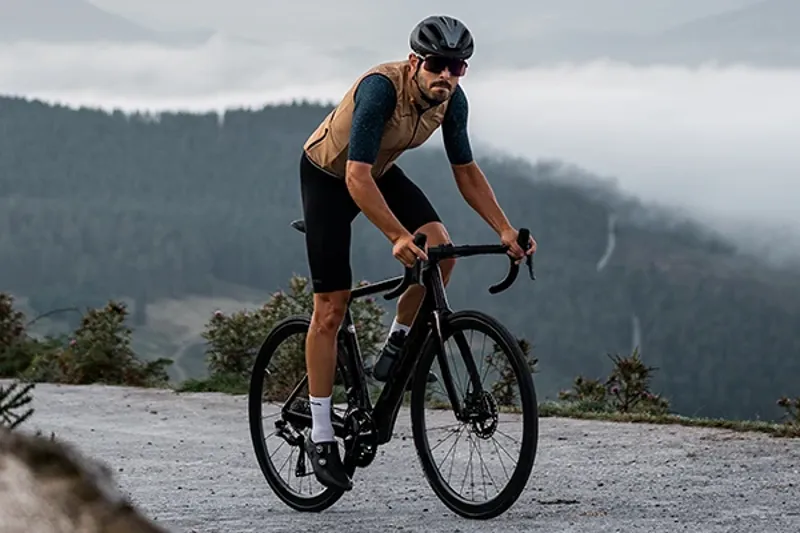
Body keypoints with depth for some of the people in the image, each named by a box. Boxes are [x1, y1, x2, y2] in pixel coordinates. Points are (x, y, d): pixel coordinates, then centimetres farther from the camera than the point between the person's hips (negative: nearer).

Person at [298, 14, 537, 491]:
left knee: (440, 248, -20)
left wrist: (505, 230, -13)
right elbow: (357, 177, -41)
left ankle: (395, 352, 1)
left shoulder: (452, 100, -16)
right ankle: (321, 435, -1)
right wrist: (398, 236, -50)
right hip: (328, 175, -6)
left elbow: (466, 170, -3)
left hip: (381, 171, 6)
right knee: (331, 304, -8)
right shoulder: (381, 87, -36)